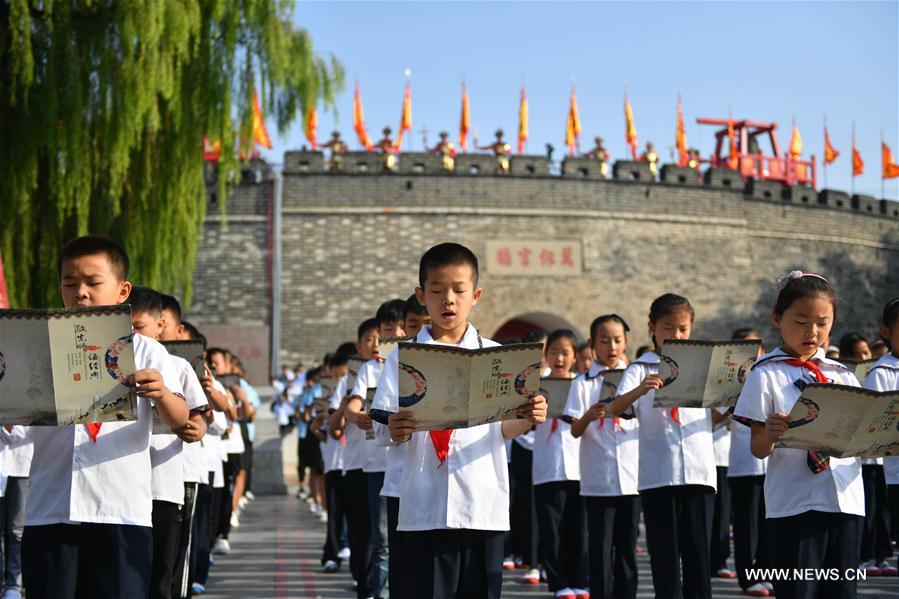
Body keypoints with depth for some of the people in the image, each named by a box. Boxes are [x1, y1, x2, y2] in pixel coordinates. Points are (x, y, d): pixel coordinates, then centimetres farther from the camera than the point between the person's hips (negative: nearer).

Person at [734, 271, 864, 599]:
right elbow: (758, 449, -4)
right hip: (795, 506, -4)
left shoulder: (843, 375, 13)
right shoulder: (767, 375, -1)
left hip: (846, 500, 5)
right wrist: (769, 435, -27)